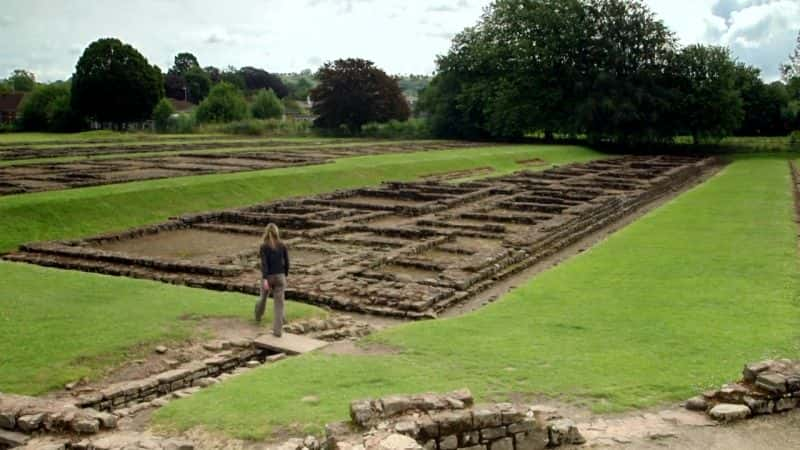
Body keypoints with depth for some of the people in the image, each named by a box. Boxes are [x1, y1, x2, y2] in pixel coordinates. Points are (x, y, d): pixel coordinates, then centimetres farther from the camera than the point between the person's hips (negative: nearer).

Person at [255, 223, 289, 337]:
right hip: (279, 277, 0)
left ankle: (258, 316, 54)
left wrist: (265, 279, -23)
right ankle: (278, 330, -8)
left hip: (268, 277, 0)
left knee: (263, 297, 27)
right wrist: (285, 275, 18)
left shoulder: (263, 247, -8)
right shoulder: (282, 246, 0)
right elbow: (286, 262, 3)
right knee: (279, 303, 0)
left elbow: (264, 263, -18)